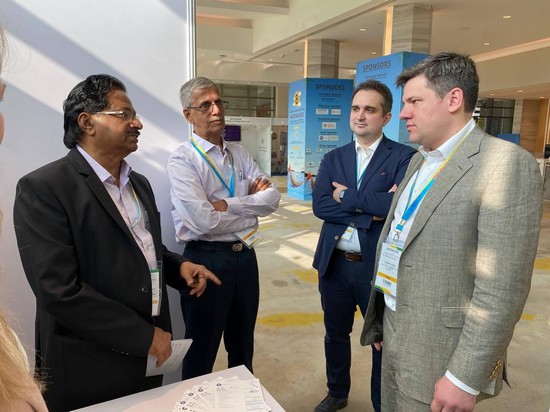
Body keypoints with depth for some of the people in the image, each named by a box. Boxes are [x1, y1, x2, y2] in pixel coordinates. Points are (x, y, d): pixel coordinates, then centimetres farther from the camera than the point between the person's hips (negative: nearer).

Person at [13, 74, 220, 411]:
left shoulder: (139, 183, 8)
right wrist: (144, 335, -18)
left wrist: (179, 266, -4)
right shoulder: (43, 188, -16)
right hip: (88, 369, -6)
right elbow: (59, 291, -22)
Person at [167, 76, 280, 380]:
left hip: (244, 256, 6)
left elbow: (272, 197, -4)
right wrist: (251, 203, -9)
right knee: (202, 350, 13)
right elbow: (204, 220, -23)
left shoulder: (239, 153, 6)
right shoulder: (182, 159, -12)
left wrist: (227, 204, -17)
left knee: (243, 345, 24)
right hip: (206, 260, -6)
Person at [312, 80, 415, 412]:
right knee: (336, 335, 22)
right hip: (334, 265, 5)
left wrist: (346, 196, -14)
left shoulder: (404, 156, -8)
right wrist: (370, 210, -18)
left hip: (378, 267, -4)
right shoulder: (333, 158, 5)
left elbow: (398, 205, -24)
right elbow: (319, 205, -8)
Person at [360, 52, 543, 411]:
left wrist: (465, 378, -19)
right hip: (395, 334, 7)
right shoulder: (419, 160, 9)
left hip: (440, 351, -7)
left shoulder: (506, 164, -17)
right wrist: (382, 321, 16)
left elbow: (502, 288, -21)